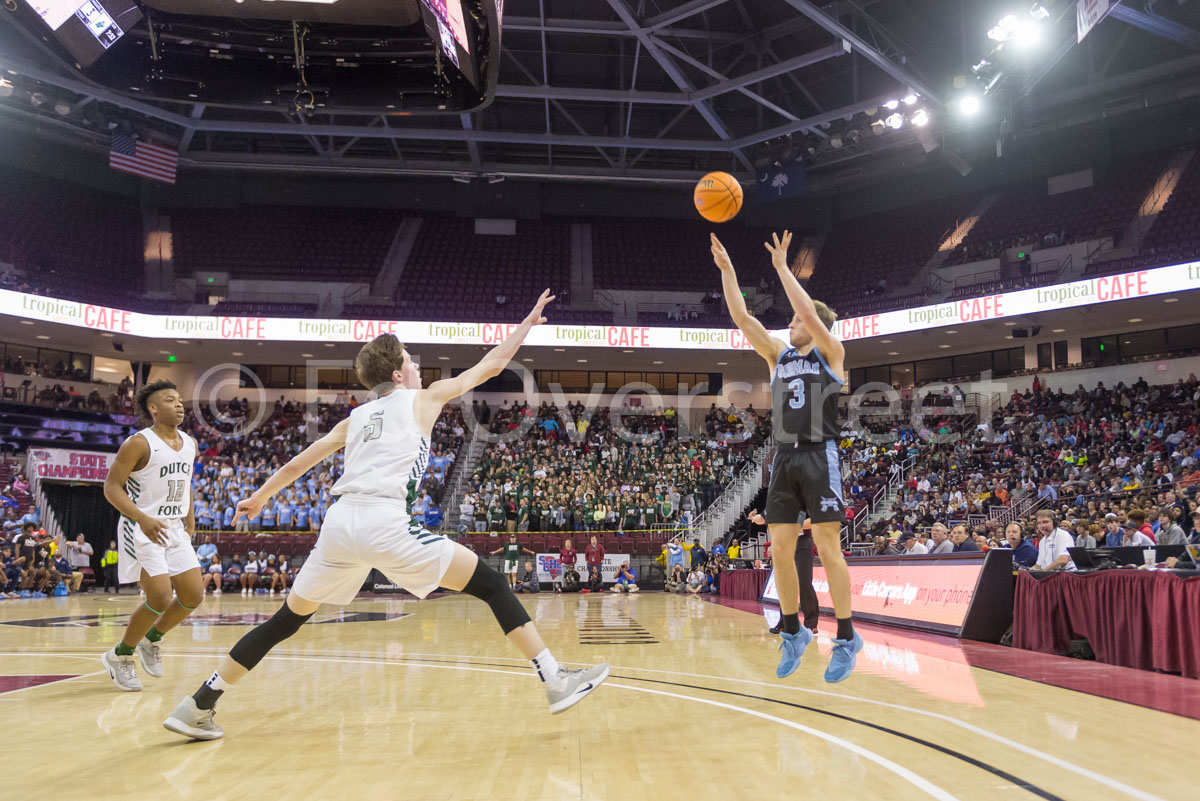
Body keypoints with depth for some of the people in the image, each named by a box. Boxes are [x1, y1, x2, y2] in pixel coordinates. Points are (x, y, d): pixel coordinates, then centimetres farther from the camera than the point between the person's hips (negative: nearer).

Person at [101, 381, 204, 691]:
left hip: (175, 529, 7)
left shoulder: (189, 444, 8)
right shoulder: (139, 443, -13)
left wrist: (190, 523, 16)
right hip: (143, 529, -7)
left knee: (193, 596, 1)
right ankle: (119, 655, 9)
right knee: (160, 599, -13)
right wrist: (143, 519, -28)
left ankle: (151, 640, 26)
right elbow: (112, 487, -15)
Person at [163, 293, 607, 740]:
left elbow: (301, 461, 32)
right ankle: (555, 681, -5)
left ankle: (198, 707, 23)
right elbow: (492, 365, 21)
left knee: (288, 620, 21)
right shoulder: (422, 399, 14)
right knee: (490, 585, 0)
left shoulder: (356, 417, 26)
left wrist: (259, 497, 46)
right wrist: (528, 322, 33)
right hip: (384, 523, -6)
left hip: (340, 522, 6)